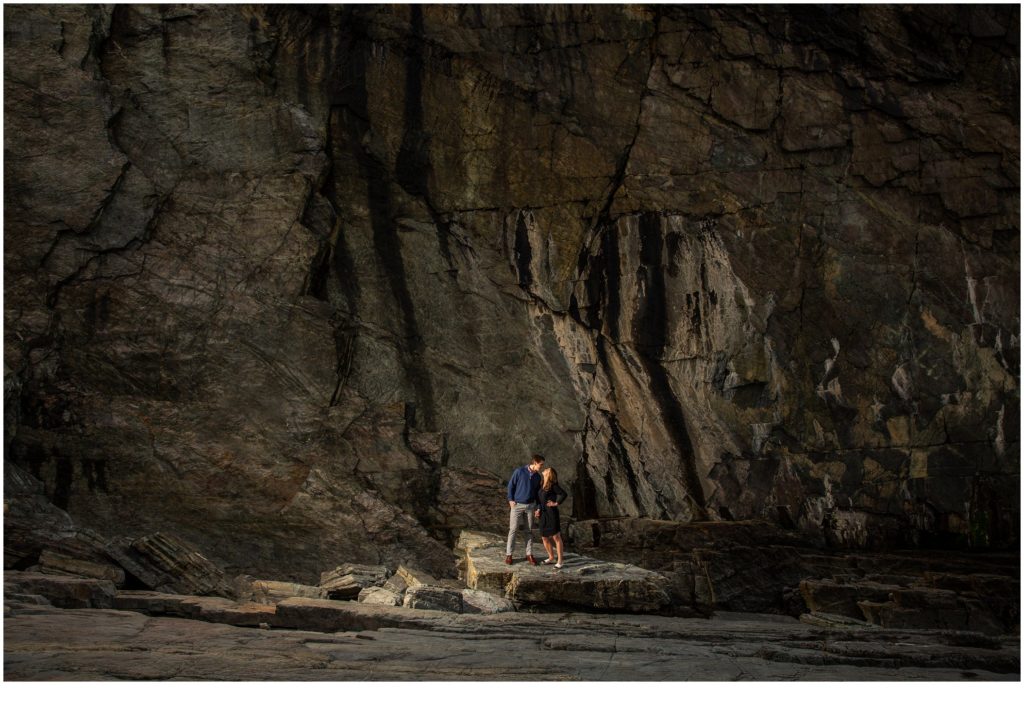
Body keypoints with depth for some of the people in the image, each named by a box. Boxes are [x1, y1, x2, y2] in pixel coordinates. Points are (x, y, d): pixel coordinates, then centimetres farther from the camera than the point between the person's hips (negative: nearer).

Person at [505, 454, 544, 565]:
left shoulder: (537, 476, 2)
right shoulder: (519, 471, -13)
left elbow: (537, 492, 11)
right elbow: (511, 485, -6)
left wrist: (538, 507, 5)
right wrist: (510, 500, -12)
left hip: (530, 506, 4)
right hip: (517, 505, -4)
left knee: (529, 530, 6)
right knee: (513, 530, -2)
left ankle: (529, 555, 15)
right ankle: (508, 554, 6)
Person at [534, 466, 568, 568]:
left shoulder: (553, 485, -11)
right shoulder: (542, 485, 11)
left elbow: (564, 494, -17)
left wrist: (556, 503, -12)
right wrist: (538, 510, 2)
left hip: (552, 513, -8)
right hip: (543, 515, 8)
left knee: (556, 537, -4)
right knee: (545, 538, 13)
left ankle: (560, 561, 0)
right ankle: (551, 557, 31)